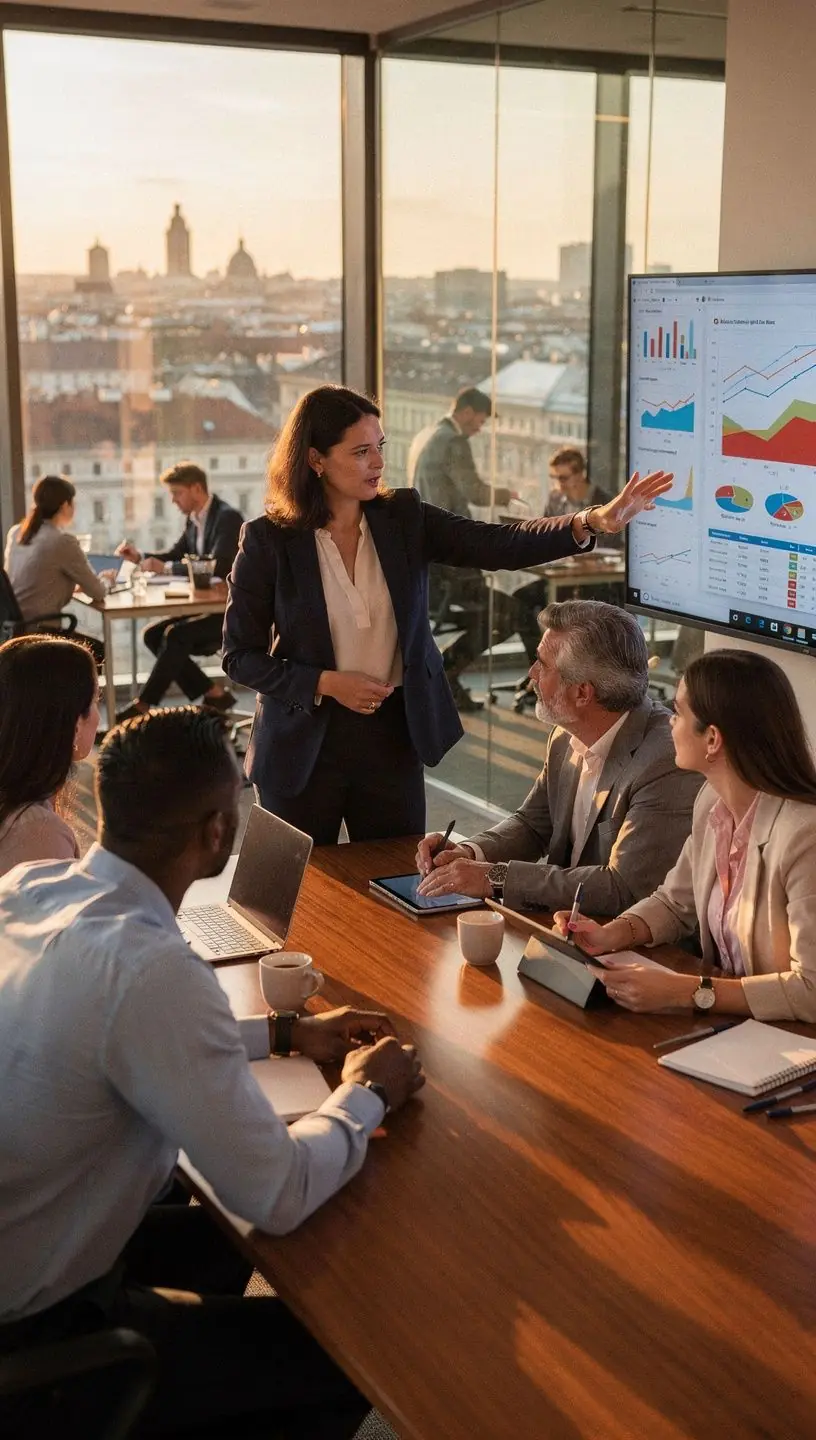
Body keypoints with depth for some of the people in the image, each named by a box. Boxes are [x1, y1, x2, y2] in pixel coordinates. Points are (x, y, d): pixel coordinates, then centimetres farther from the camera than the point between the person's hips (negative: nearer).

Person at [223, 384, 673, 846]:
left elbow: (499, 545, -11)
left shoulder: (404, 518, -1)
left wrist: (593, 522, -24)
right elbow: (240, 656, -5)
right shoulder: (268, 540, -9)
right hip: (305, 746, -3)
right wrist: (326, 684, -17)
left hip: (393, 736, 3)